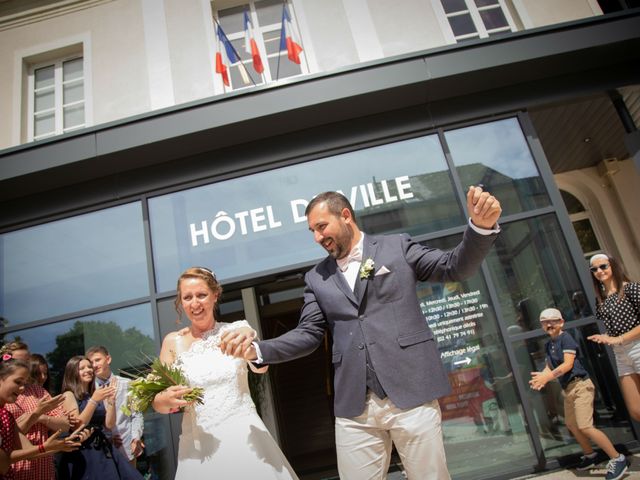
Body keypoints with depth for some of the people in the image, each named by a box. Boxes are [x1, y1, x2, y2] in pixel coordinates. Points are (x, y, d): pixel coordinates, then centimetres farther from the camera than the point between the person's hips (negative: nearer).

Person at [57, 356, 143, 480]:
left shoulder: (97, 393, 10)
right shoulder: (69, 395, -3)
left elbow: (109, 425, 5)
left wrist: (111, 400, -7)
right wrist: (93, 401, -19)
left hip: (103, 450, 5)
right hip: (82, 453, -4)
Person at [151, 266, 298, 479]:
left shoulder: (236, 330, -2)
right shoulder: (173, 342, 1)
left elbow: (261, 367, -19)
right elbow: (157, 404, 3)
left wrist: (250, 340, -40)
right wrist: (165, 399, -21)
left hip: (243, 438, -1)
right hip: (199, 445, 1)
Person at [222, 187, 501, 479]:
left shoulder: (397, 247, 7)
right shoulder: (317, 278, 13)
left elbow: (455, 267, 5)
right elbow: (308, 334, 10)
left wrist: (481, 226, -13)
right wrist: (257, 350, -5)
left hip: (411, 393, -2)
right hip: (354, 408, 3)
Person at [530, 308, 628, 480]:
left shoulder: (565, 338, -15)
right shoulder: (548, 345, 10)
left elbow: (568, 364, -23)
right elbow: (550, 366, 7)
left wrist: (547, 377, -31)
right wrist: (542, 376, -15)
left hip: (580, 385, -9)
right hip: (567, 388, 9)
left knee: (585, 426, -16)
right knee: (571, 425, 19)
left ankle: (617, 458, -2)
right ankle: (590, 455, 37)